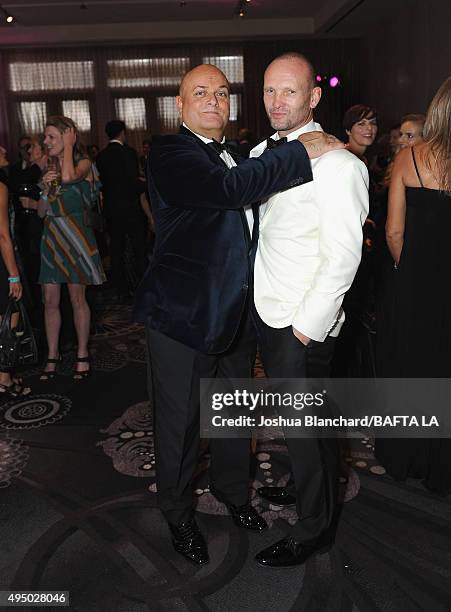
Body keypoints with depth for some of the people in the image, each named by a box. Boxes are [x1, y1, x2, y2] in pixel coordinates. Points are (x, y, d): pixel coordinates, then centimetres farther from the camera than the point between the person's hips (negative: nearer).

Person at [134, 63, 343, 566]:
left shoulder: (237, 155, 12)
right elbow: (226, 189, -31)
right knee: (179, 420, 9)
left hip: (237, 313, 8)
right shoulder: (169, 152, -12)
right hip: (184, 315, -7)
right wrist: (302, 152, -23)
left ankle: (232, 491, 46)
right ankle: (177, 514, 32)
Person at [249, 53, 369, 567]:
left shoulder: (335, 162, -15)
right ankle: (306, 486, 45)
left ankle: (314, 527, 27)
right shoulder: (260, 152, 10)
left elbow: (342, 256, -18)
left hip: (305, 322, -7)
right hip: (267, 311, 7)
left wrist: (308, 326, -17)